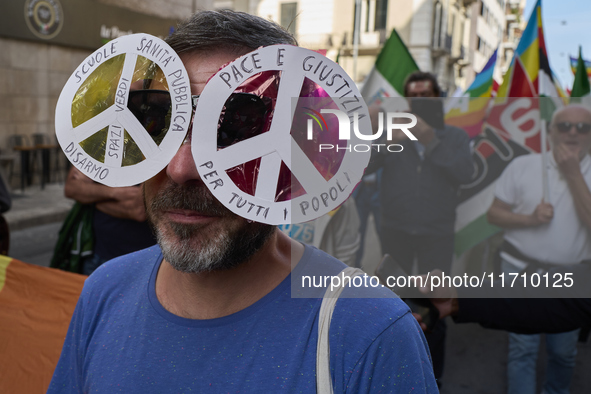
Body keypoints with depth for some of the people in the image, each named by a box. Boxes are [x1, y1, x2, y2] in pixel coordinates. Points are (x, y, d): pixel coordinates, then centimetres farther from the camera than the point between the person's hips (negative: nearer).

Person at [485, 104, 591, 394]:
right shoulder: (523, 166, -3)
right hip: (522, 269, -1)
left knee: (563, 351, 16)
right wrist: (529, 219, -18)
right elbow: (494, 214, -1)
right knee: (523, 349, 1)